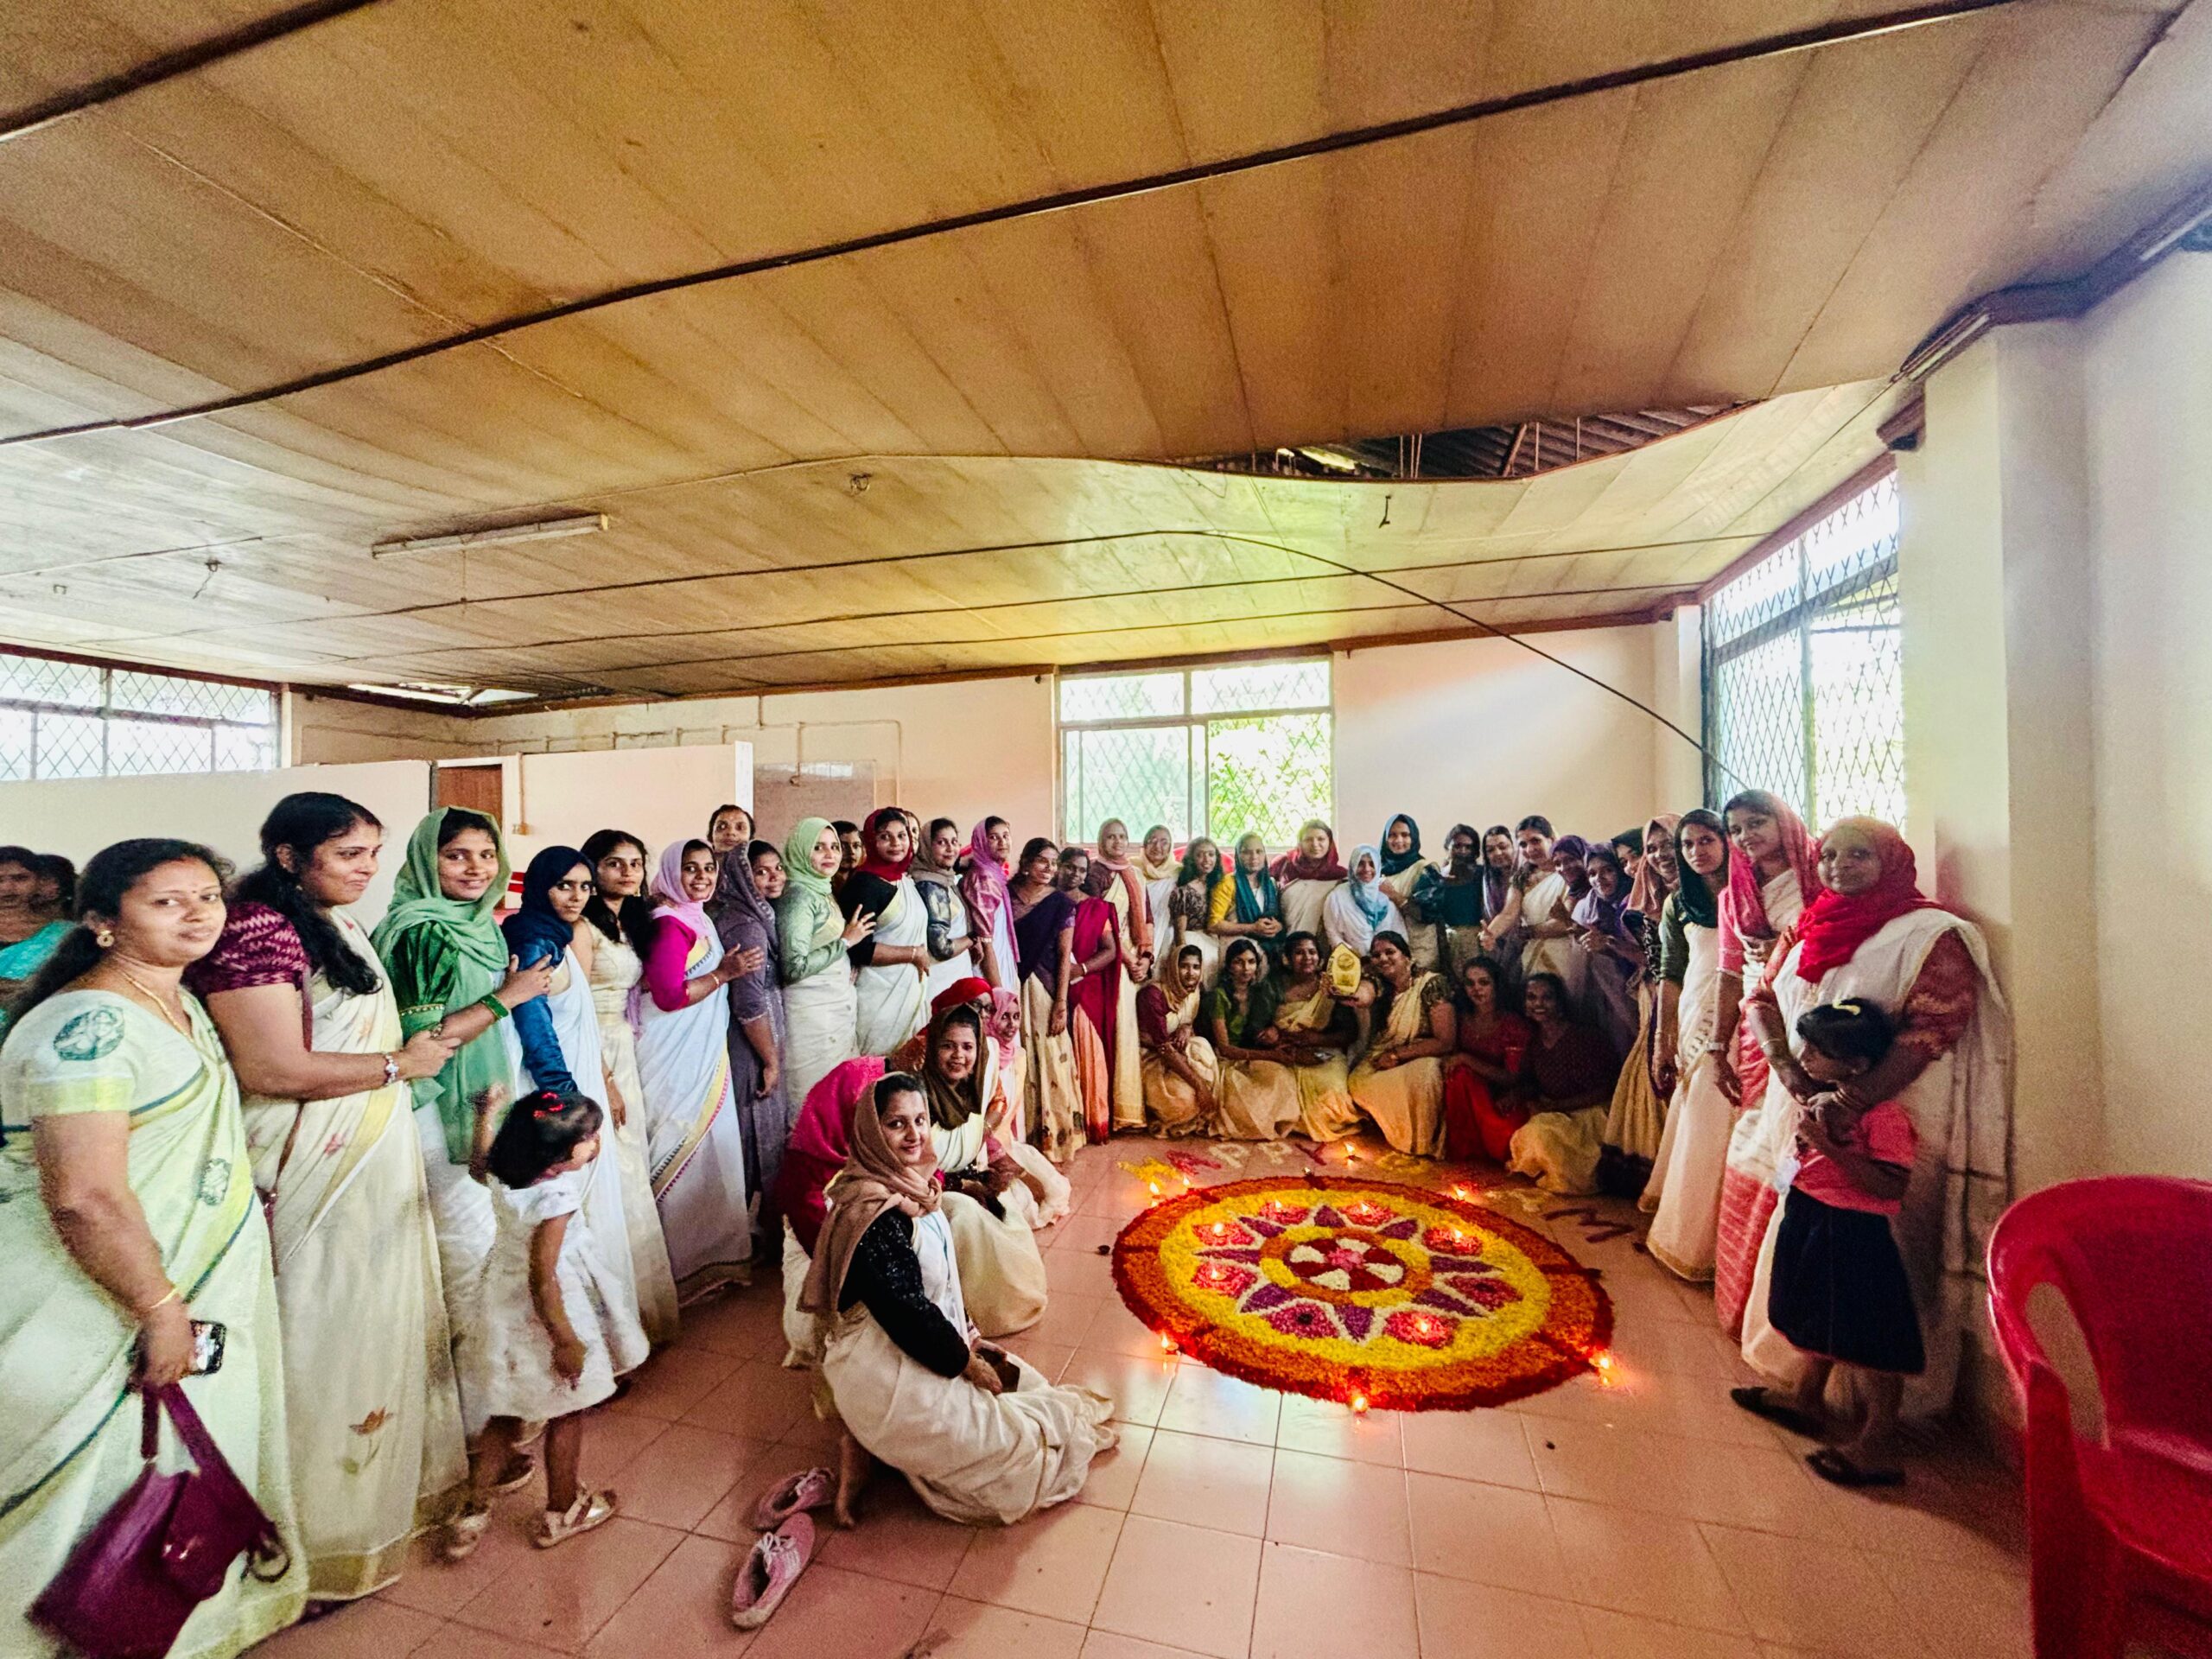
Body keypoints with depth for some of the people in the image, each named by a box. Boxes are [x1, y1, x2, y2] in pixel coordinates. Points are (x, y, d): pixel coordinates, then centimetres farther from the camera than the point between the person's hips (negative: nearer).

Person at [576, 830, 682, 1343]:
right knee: (613, 1179, -2)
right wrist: (605, 1082, -14)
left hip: (624, 1054, 8)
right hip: (593, 1058, -8)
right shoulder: (584, 926, -12)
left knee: (632, 1172, 14)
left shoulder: (631, 925, 12)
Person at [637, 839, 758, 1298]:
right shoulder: (668, 923, -16)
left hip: (704, 1055, 9)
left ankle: (712, 1251, 30)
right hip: (675, 1060, -9)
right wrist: (724, 973, -23)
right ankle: (684, 1265, 14)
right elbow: (668, 996, -22)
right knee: (686, 1152, 1)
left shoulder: (698, 918, 11)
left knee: (711, 1149, 16)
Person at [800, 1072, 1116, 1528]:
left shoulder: (911, 1184, 3)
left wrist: (971, 1338, 7)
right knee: (1019, 1448, -1)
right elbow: (904, 1310, -25)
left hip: (919, 1352, 9)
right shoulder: (872, 1212, -26)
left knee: (1030, 1384, 14)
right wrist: (967, 1362, -13)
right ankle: (874, 1450, 7)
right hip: (886, 1377, -9)